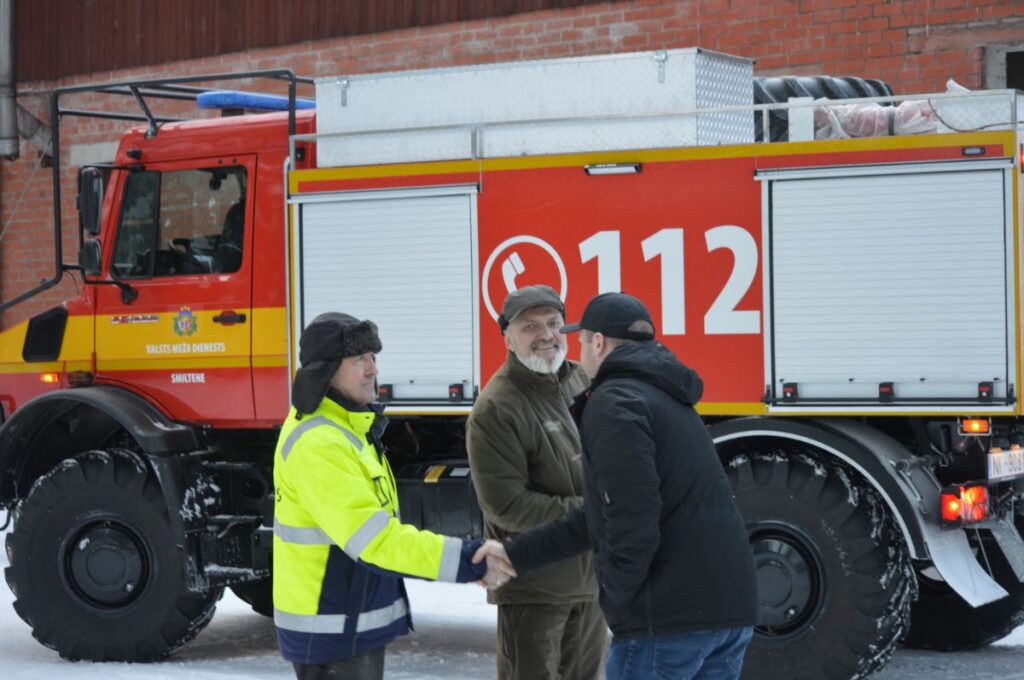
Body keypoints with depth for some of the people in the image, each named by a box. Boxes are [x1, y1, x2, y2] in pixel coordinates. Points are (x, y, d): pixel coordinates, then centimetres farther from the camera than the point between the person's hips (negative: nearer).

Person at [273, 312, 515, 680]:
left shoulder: (344, 425, 10)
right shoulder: (317, 444, -24)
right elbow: (373, 539, -30)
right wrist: (468, 560, -32)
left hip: (359, 621, 11)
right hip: (330, 632, -11)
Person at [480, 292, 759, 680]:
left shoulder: (614, 402, -8)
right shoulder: (664, 399, 23)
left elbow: (632, 518, -22)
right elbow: (600, 515, 25)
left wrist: (618, 599, -9)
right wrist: (517, 556, 27)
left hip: (671, 614, -9)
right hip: (731, 605, 9)